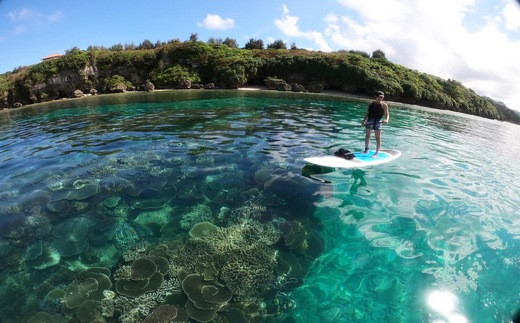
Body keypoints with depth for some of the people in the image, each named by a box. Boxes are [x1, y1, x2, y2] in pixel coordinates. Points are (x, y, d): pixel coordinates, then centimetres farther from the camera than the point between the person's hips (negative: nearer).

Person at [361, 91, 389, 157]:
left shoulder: (384, 105, 2)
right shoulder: (371, 104, 14)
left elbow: (387, 114, -5)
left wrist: (386, 119, -26)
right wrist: (364, 121, 11)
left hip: (378, 121, -4)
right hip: (370, 120, 5)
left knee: (377, 137, -4)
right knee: (367, 135, 10)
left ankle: (377, 153, 0)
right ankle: (366, 149, 27)